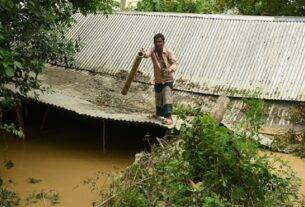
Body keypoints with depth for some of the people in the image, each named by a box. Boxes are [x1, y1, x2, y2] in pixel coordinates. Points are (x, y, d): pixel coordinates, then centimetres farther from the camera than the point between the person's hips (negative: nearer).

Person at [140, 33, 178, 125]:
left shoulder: (168, 51, -15)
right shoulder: (152, 50, -8)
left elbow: (175, 62, -21)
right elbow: (147, 54, -30)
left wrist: (170, 69, -43)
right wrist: (143, 53, -56)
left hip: (168, 78, -4)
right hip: (158, 79, 4)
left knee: (167, 96, -19)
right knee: (158, 97, 17)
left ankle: (168, 117, -23)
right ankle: (159, 113, 40)